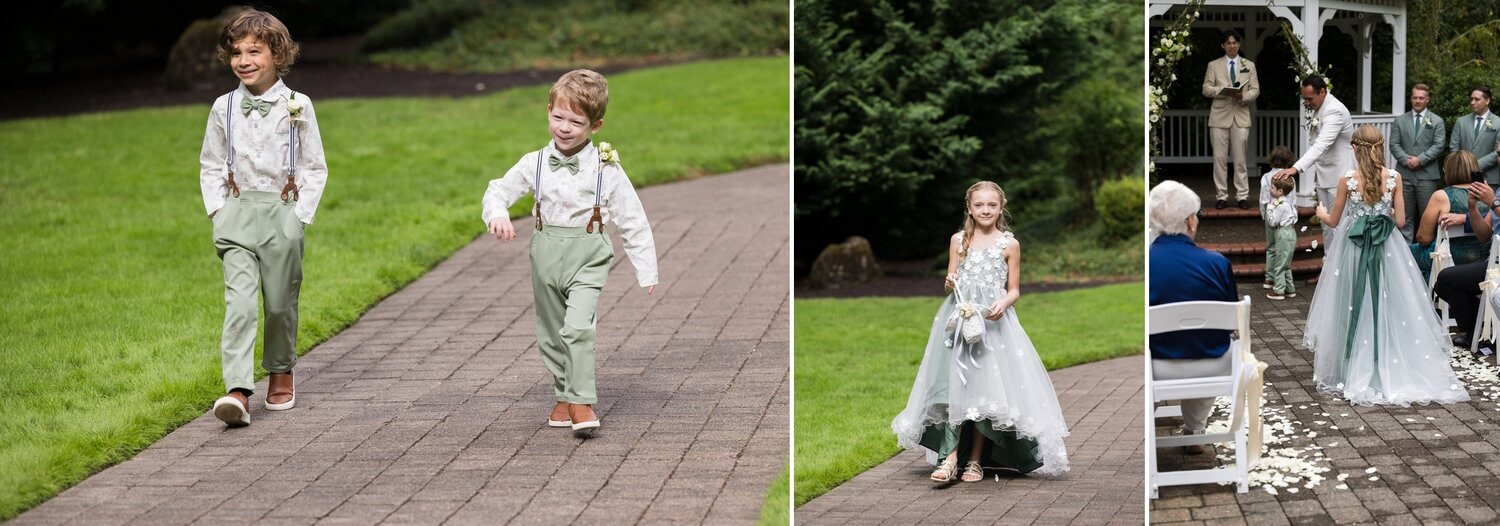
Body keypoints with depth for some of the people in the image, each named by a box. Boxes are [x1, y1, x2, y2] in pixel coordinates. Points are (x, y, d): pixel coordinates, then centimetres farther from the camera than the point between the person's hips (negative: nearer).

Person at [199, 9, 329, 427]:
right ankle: (237, 390, -22)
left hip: (283, 215, -1)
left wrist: (301, 214, -3)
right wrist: (217, 209, 4)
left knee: (280, 302, 6)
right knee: (239, 301, -13)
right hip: (237, 215, 1)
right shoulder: (223, 108, 6)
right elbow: (210, 165, 15)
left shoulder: (297, 106, 0)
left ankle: (281, 373, 31)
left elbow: (314, 168, 5)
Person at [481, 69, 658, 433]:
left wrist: (646, 269, -1)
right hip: (546, 255, 4)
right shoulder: (535, 164, -1)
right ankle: (563, 395, 31)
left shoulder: (606, 169, -9)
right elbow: (499, 191, 7)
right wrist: (497, 215, -17)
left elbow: (632, 221, -3)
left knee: (577, 328, -22)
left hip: (588, 257, -4)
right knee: (551, 332, 14)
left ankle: (581, 403, -19)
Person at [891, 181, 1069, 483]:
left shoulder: (1009, 244, 2)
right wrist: (950, 284, -11)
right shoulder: (958, 240, 7)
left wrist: (1004, 304, -14)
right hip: (960, 318, 1)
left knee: (986, 387, -2)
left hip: (994, 322, -1)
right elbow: (950, 280, 12)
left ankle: (975, 460, 8)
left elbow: (1014, 290, 6)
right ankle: (950, 458, -13)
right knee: (955, 384, -9)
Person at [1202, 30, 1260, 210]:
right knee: (1220, 158, -1)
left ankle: (1242, 196, 5)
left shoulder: (1249, 65, 10)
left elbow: (1255, 90, 5)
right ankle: (1221, 196, 5)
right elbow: (1206, 89, 1)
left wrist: (1243, 96, -16)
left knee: (1240, 159, 0)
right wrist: (1224, 91, -17)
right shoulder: (1214, 65, 7)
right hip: (1220, 115, 0)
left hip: (1241, 116, 0)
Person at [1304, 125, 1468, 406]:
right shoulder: (1394, 178, -5)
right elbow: (1400, 220, -2)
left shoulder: (1347, 180, -10)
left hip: (1354, 250, -2)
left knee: (1355, 309, 7)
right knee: (1387, 309, 11)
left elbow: (1334, 221, 1)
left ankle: (1354, 373, 9)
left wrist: (1321, 214, 24)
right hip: (1386, 251, 2)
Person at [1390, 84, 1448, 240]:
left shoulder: (1437, 121, 6)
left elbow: (1438, 145, -3)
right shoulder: (1400, 121, 13)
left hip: (1427, 175, -2)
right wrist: (1406, 159, -11)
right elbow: (1394, 144, 5)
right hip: (1404, 174, 2)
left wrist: (1420, 159, -14)